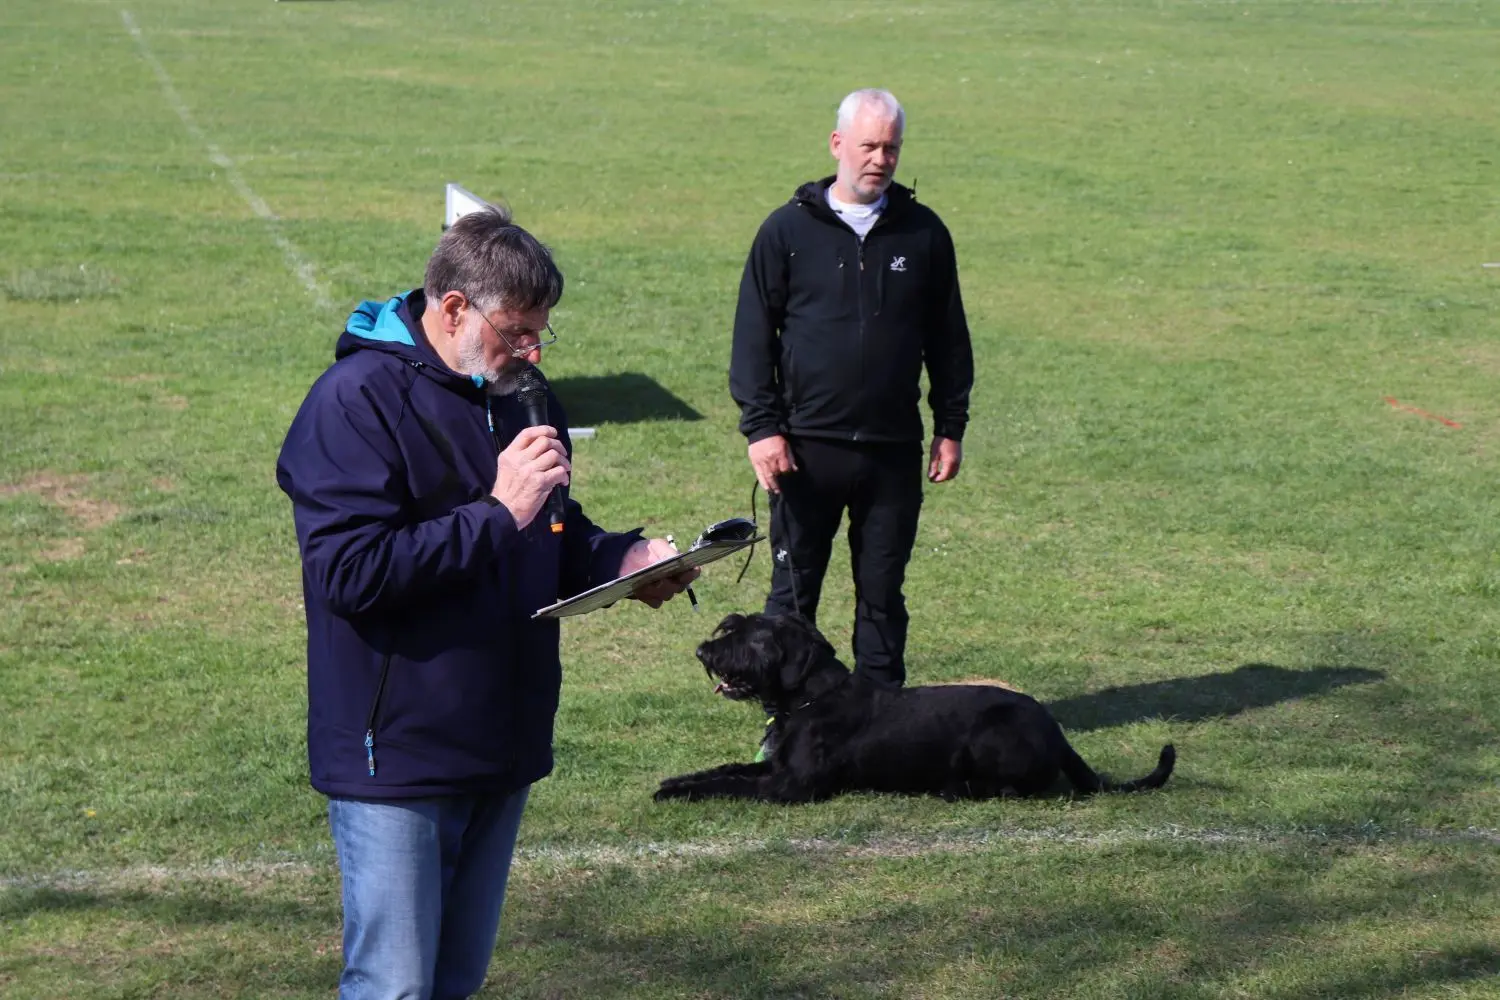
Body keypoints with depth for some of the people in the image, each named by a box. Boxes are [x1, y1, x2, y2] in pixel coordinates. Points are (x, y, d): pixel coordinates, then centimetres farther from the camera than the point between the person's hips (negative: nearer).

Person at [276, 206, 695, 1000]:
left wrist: (622, 559, 0)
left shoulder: (520, 398, 11)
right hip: (397, 755, -8)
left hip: (503, 747, 8)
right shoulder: (355, 402, -15)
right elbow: (350, 571, -25)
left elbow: (556, 541, 22)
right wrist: (497, 514, -23)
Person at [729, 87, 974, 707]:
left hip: (894, 450, 2)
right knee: (793, 590, 4)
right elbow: (753, 335, 1)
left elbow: (948, 338, 12)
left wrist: (950, 427, 9)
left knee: (883, 592, 9)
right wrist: (761, 426, -7)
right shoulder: (787, 230, 0)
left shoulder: (924, 233, 6)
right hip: (807, 445, -2)